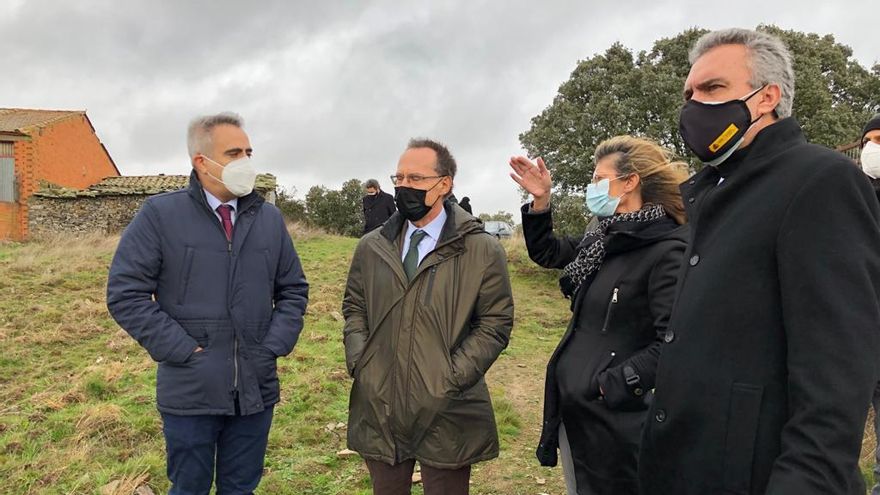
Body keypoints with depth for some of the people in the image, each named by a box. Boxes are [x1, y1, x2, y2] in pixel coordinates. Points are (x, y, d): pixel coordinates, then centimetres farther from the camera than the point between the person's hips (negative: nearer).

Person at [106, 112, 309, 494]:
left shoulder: (270, 218, 6)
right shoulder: (160, 214, -7)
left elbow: (294, 290, 12)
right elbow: (125, 293, -9)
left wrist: (274, 346, -1)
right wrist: (183, 350, -12)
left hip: (256, 390, 3)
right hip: (190, 394, -3)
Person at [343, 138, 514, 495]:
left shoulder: (483, 251, -6)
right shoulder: (371, 247, 6)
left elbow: (496, 322, -5)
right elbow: (354, 306, 15)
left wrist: (452, 378, -13)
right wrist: (358, 362, 0)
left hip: (446, 413, -3)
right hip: (378, 407, 4)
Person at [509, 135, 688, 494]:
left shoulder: (668, 252, -19)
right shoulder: (603, 238, 7)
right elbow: (546, 253, 21)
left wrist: (610, 387, -23)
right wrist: (541, 200, 8)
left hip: (610, 414, -8)